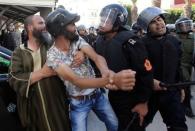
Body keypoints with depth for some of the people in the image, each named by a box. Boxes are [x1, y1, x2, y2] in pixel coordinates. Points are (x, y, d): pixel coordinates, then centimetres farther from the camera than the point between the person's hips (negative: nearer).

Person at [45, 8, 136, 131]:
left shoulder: (78, 40, -8)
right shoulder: (53, 55, -22)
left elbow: (96, 57, -25)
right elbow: (76, 80, -34)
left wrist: (105, 70, -50)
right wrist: (105, 81, -51)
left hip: (98, 94, 5)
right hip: (78, 102, -4)